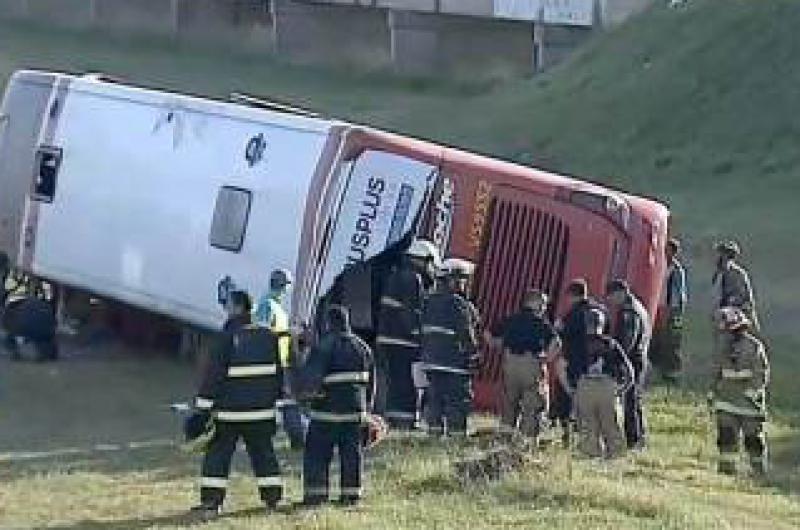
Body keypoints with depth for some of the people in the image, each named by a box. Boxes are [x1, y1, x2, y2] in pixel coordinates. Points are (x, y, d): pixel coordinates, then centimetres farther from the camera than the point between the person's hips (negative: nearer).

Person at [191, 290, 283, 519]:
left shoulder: (228, 337, -11)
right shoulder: (268, 336, 6)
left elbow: (214, 373, -12)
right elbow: (278, 373, 13)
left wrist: (203, 406, -10)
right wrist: (277, 399, 21)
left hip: (230, 410, -5)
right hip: (262, 411, 5)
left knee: (217, 454, 2)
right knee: (263, 454, 13)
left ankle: (211, 502, -2)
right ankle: (272, 499, 12)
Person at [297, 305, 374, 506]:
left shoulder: (324, 347, -13)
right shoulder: (362, 347, 8)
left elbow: (309, 378, -17)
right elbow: (370, 381, 15)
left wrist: (306, 392, 5)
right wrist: (366, 407, 23)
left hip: (327, 410, -5)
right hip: (355, 409, 5)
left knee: (317, 453, 3)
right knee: (352, 452, 9)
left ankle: (315, 494, 0)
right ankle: (351, 493, 9)